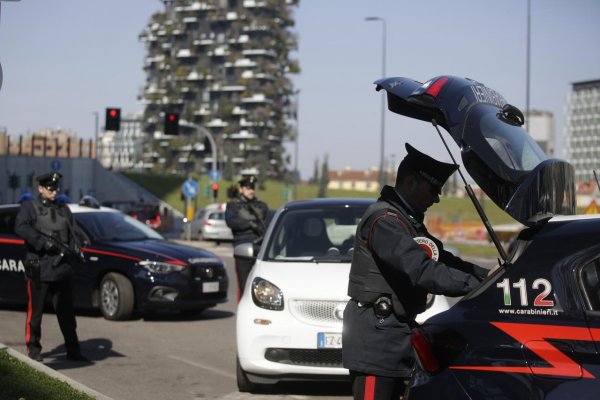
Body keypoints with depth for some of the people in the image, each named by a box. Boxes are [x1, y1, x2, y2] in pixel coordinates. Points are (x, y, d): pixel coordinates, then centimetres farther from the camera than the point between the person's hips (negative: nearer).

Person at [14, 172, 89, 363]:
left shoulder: (63, 209, 18)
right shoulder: (29, 207, 2)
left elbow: (74, 232, 17)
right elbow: (20, 228, -14)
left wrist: (75, 247, -5)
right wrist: (43, 242, -22)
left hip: (62, 269, 4)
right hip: (39, 268, -4)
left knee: (66, 312, 6)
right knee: (36, 311, 2)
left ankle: (73, 350, 10)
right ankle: (33, 348, 13)